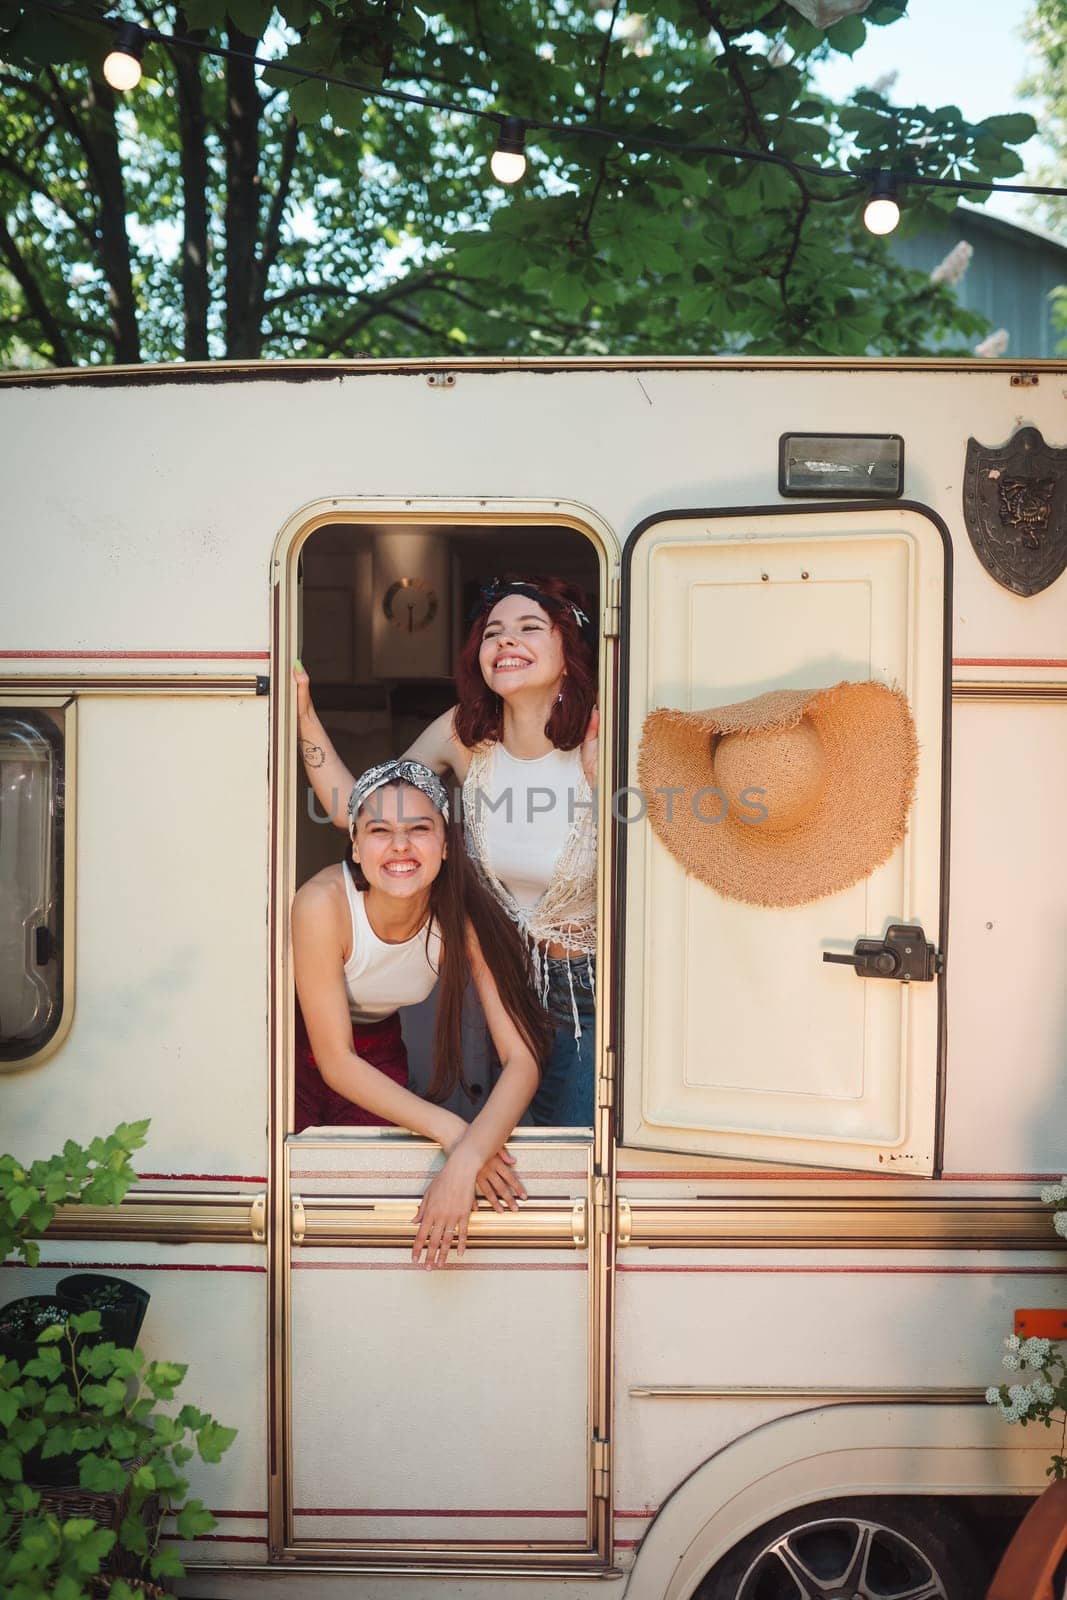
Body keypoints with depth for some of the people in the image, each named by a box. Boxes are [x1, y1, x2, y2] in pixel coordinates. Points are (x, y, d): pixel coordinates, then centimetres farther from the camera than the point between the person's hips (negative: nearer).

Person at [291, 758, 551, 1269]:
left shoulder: (464, 916, -27)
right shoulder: (323, 902, -35)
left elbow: (522, 1060, -29)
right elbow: (336, 1061, -28)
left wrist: (466, 1160, -46)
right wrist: (451, 1131, -36)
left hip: (379, 1047, 3)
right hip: (300, 1050, -3)